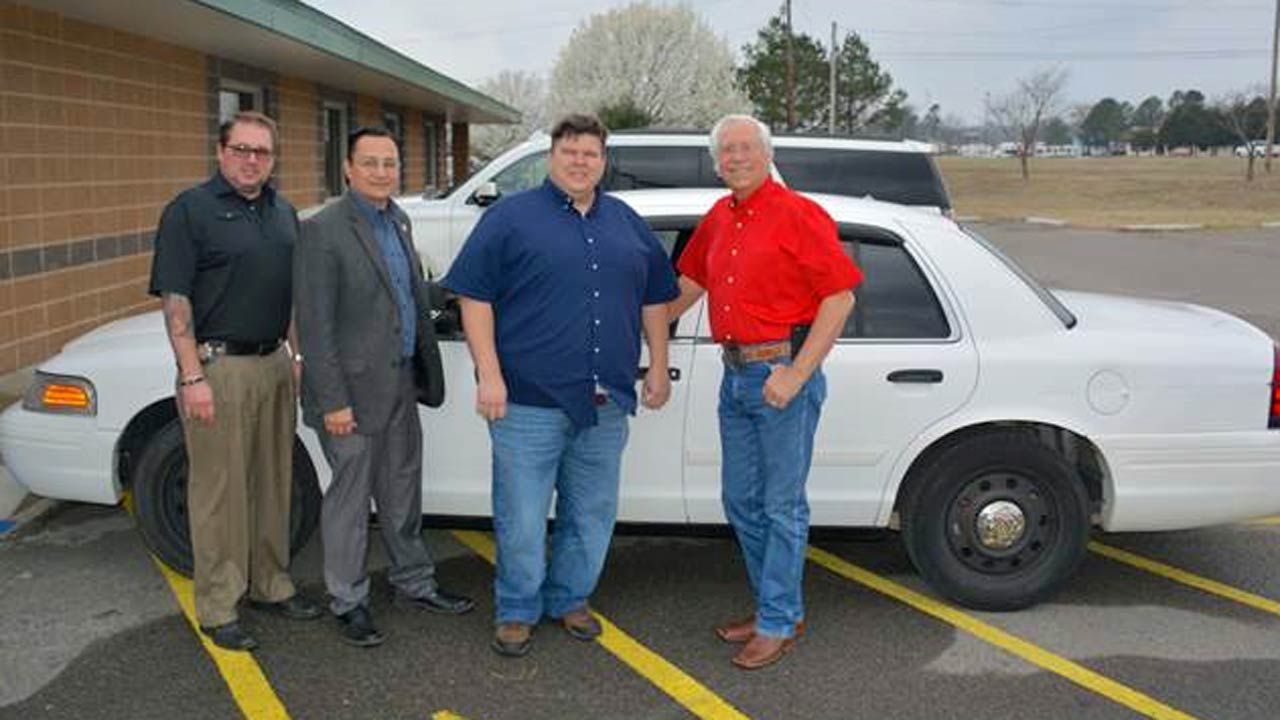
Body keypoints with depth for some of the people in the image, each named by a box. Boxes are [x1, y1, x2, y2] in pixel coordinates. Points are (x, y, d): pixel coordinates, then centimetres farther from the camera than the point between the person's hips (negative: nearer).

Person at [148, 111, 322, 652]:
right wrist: (193, 377, -17)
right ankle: (217, 609, 10)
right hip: (218, 368, -6)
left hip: (274, 364, 6)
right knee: (219, 491, 0)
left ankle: (271, 585, 27)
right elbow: (175, 299, -12)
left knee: (273, 483, 13)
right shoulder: (191, 210, -7)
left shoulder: (282, 212, 13)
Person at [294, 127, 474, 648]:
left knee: (402, 493, 19)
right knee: (350, 498, 6)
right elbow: (314, 326, -17)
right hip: (352, 390, -7)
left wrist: (424, 372, 14)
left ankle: (413, 583, 34)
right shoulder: (323, 231, -14)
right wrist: (332, 401, -19)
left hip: (400, 386, 8)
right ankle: (348, 602, 21)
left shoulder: (398, 222, 10)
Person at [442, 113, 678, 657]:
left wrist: (658, 367, 14)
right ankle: (517, 611, 20)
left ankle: (569, 599, 31)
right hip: (529, 401, -4)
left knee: (592, 513, 13)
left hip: (605, 403, 5)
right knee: (522, 517, 1)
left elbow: (654, 298, 20)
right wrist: (489, 375, -12)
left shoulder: (627, 224, 15)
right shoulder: (511, 218, 0)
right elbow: (475, 297, -5)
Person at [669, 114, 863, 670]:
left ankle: (778, 623, 12)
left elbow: (841, 296, -14)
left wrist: (797, 373, -19)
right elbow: (692, 280, 28)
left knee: (782, 505, 1)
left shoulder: (798, 215, -10)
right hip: (735, 375, 8)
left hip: (783, 373, -8)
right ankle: (778, 607, 29)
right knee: (741, 502, 14)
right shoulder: (718, 219, 13)